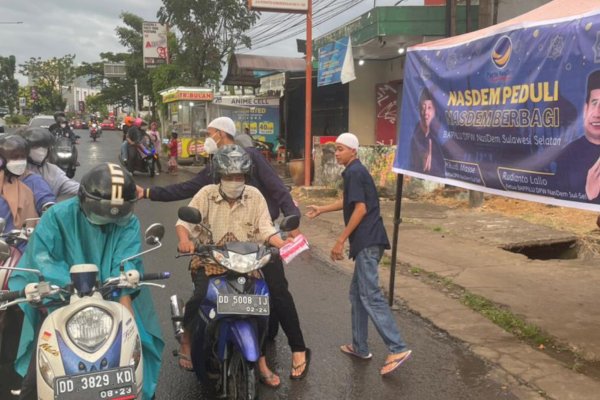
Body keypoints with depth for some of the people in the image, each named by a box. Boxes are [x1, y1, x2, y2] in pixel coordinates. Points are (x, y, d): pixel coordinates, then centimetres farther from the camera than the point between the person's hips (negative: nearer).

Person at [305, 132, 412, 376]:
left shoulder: (353, 172, -10)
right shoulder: (356, 171, 20)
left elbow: (360, 209, -18)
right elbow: (347, 201, 35)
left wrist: (340, 241, -16)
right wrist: (322, 209, 43)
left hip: (367, 241, -10)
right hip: (367, 241, 10)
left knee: (370, 295, -12)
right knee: (357, 293, 14)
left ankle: (398, 349, -12)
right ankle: (360, 347, 20)